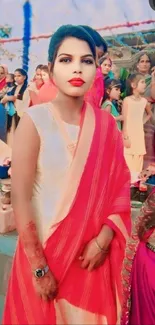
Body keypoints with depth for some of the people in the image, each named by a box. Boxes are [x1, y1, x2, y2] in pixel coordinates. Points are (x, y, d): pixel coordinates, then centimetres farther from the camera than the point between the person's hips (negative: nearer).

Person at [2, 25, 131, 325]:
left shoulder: (106, 124, -1)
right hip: (46, 251, -3)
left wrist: (104, 239, -12)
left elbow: (121, 189, 0)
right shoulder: (33, 121, -13)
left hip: (95, 252, 3)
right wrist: (38, 267, -14)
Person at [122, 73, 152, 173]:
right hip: (129, 134, -5)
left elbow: (149, 114, 26)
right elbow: (124, 120, -9)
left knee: (138, 161, 7)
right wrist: (125, 137, -13)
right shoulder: (127, 100, -8)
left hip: (139, 134, 5)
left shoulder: (144, 101, 6)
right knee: (128, 161, -6)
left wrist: (142, 122, 8)